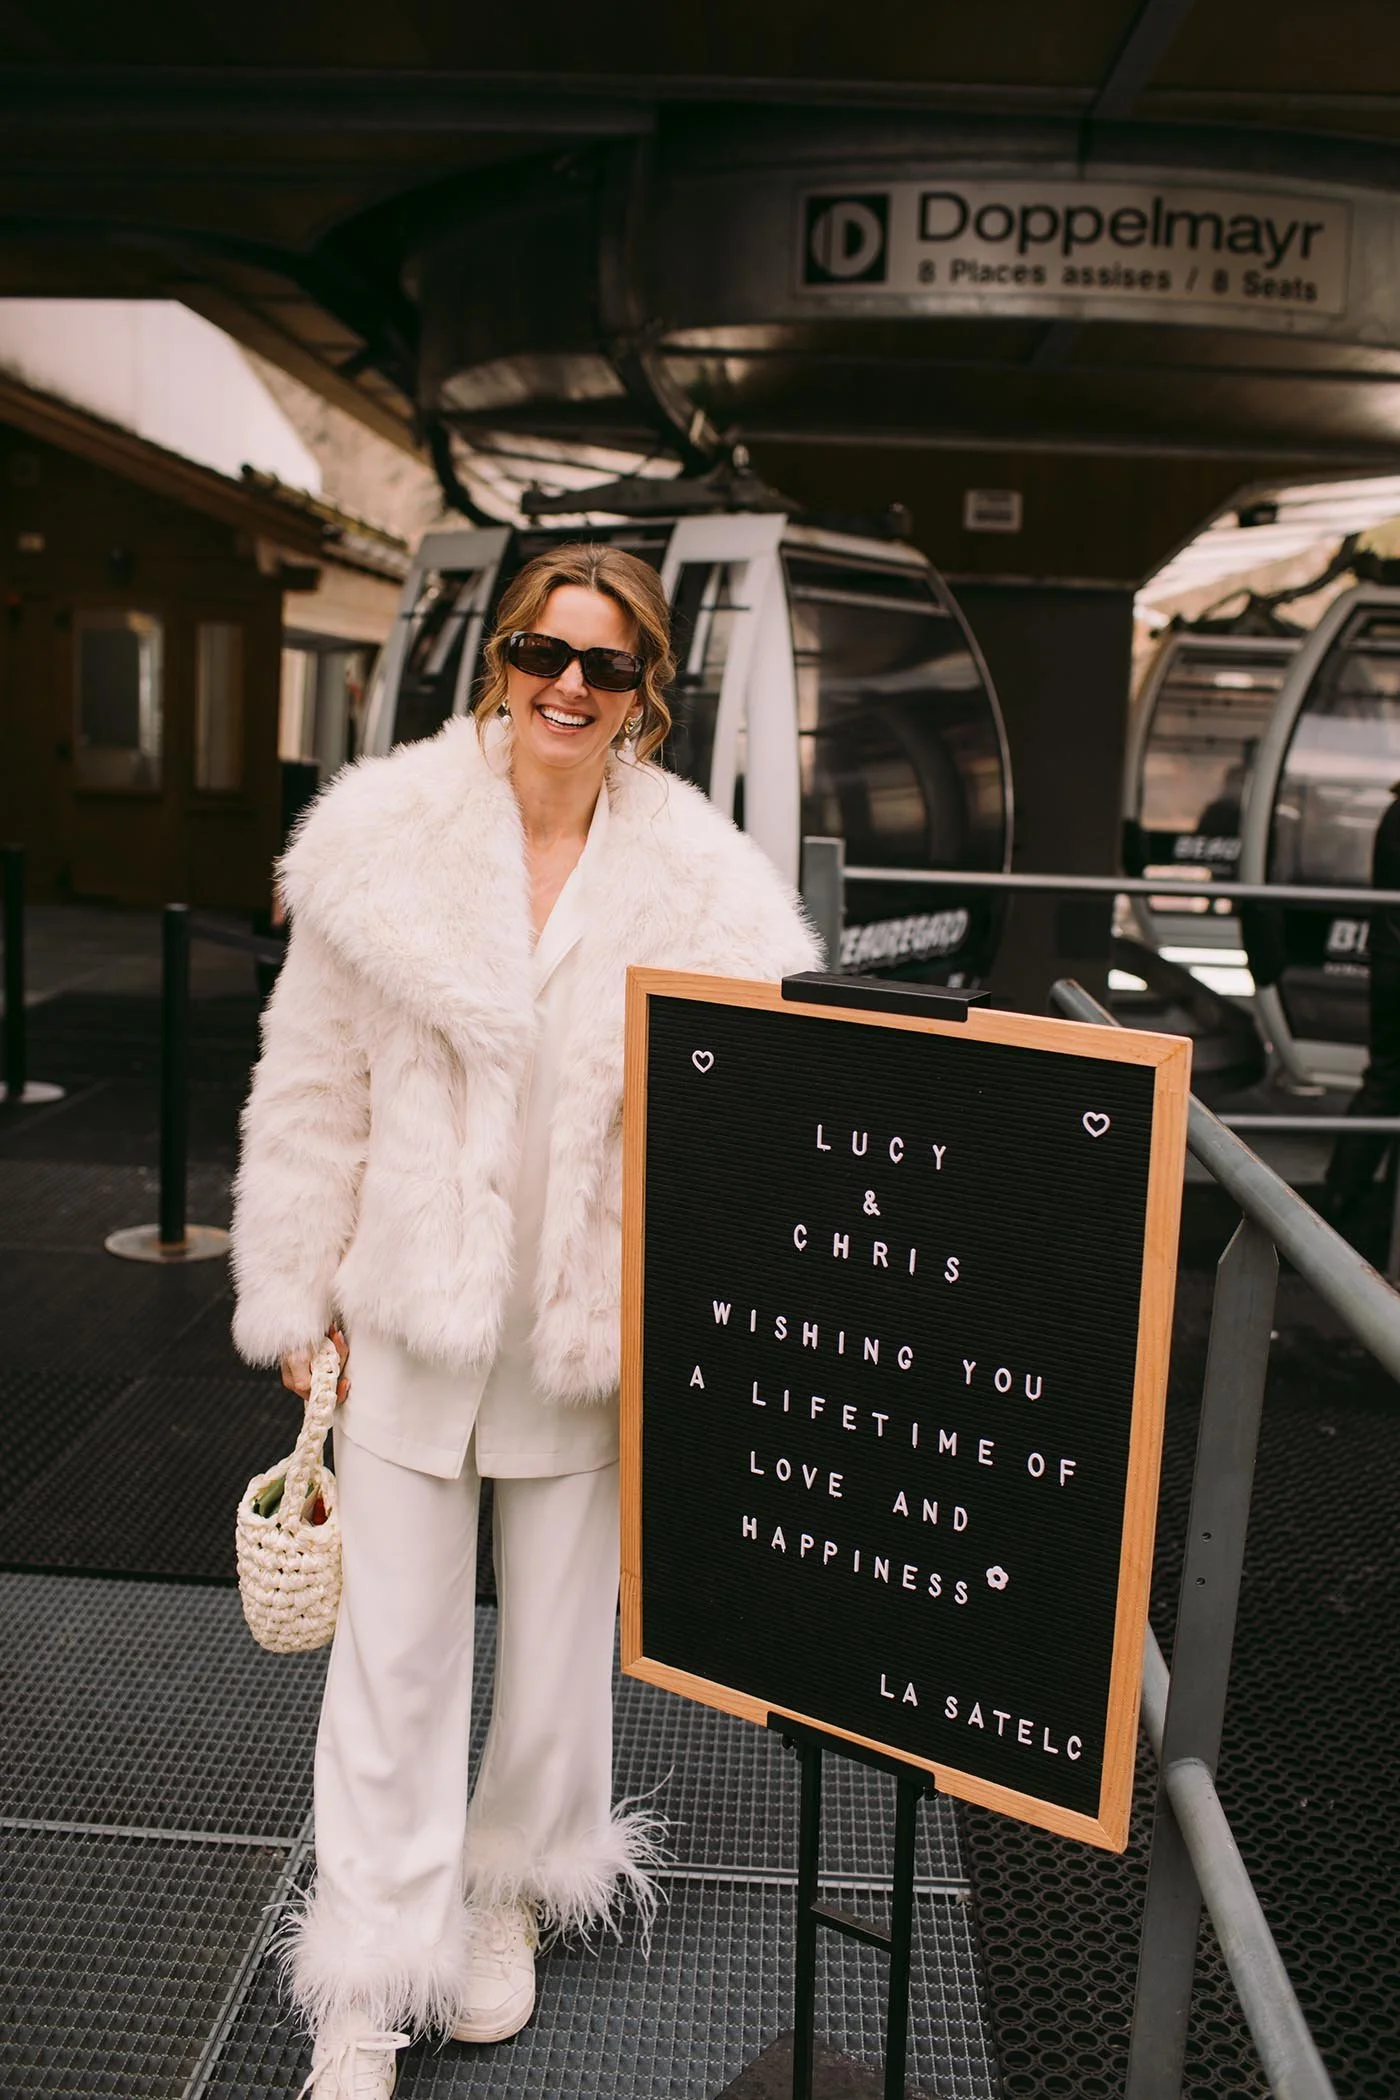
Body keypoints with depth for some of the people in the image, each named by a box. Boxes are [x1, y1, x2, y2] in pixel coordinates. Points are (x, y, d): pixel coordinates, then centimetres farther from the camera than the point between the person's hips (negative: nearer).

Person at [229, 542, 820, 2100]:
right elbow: (316, 1089, -1)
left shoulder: (702, 886, -7)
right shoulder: (386, 843, -6)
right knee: (394, 1652, 9)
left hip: (591, 1331, 1)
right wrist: (299, 1301, 1)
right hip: (411, 1316, 0)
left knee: (561, 1636, 19)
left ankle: (511, 1886, 47)